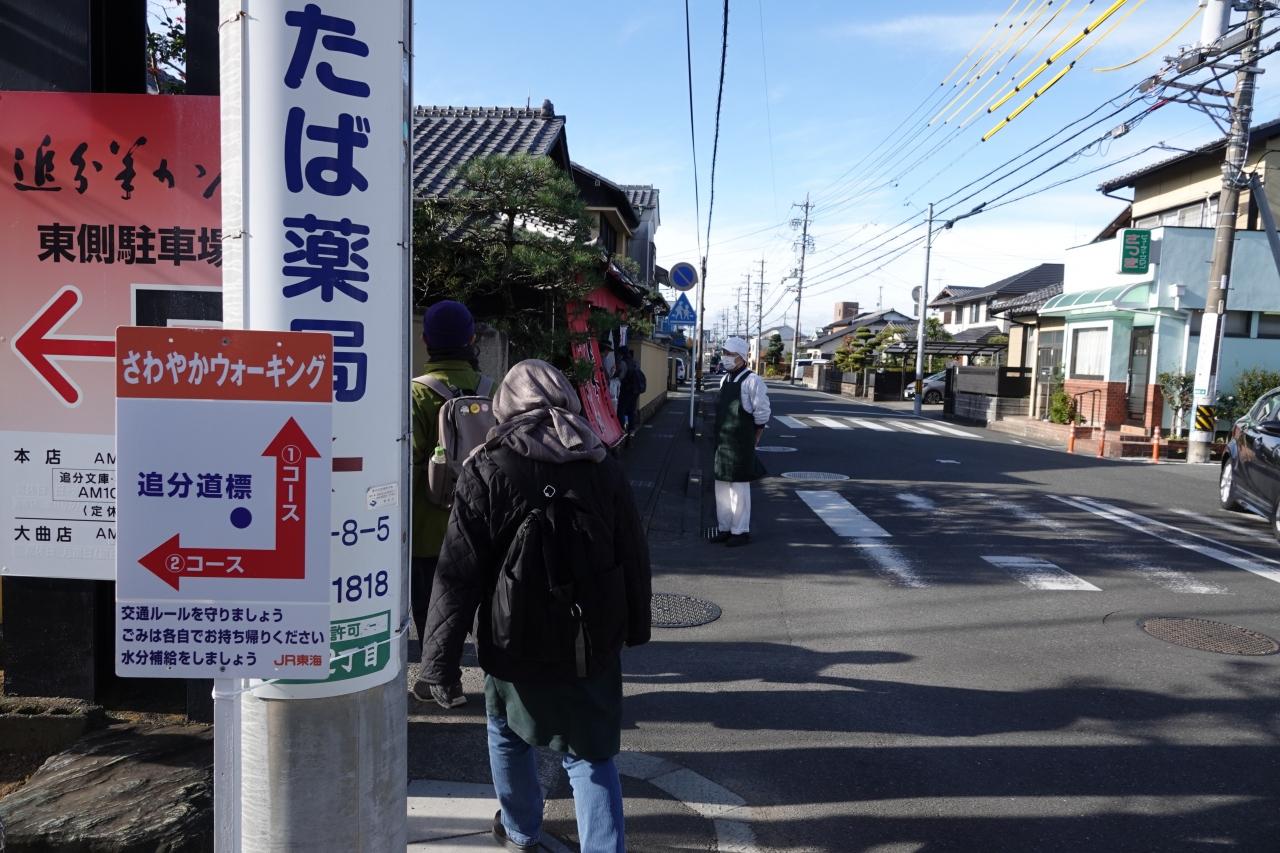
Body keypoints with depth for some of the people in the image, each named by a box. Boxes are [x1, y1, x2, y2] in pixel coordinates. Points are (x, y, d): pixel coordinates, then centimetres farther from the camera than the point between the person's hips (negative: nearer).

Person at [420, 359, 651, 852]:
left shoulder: (487, 470, -11)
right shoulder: (604, 468, 0)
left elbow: (458, 575, -14)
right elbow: (634, 559, 6)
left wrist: (440, 661, -9)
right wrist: (634, 628, 18)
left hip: (516, 640, -1)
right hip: (592, 641, 2)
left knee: (507, 733, 24)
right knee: (590, 755, 12)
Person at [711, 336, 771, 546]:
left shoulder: (752, 381, -13)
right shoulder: (724, 380, 10)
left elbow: (762, 415, -12)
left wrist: (753, 439, -6)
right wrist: (719, 436, 14)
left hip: (740, 444, -8)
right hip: (722, 441, 8)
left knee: (739, 486, 0)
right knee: (722, 486, 13)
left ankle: (740, 531, 11)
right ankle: (725, 528, 24)